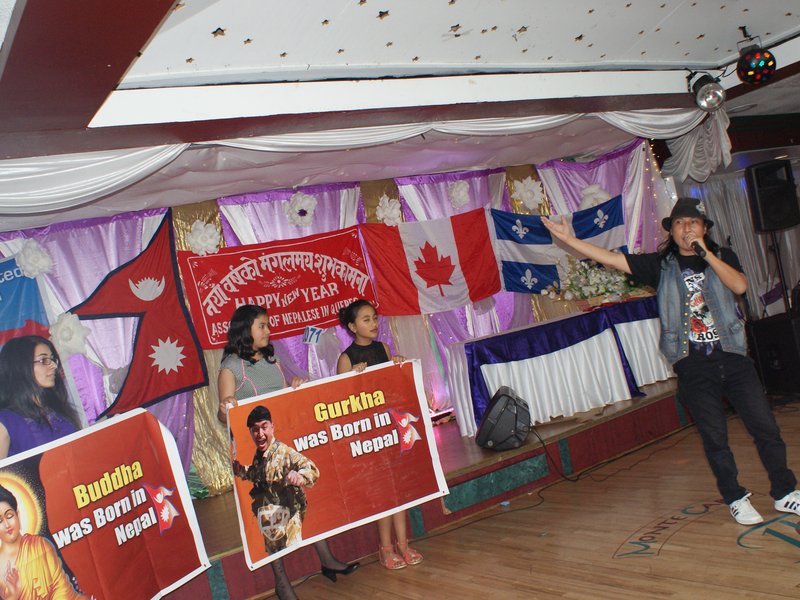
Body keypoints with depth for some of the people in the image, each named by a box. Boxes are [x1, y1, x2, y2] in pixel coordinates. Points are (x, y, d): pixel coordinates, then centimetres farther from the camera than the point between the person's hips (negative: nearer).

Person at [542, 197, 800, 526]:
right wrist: (569, 239, -8)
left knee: (765, 427, 5)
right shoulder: (661, 264, 4)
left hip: (733, 358, 1)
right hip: (693, 368, -1)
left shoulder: (722, 256, 7)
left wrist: (705, 253, -14)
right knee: (714, 437, 5)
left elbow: (739, 286, -11)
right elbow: (613, 259, -2)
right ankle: (736, 498, 21)